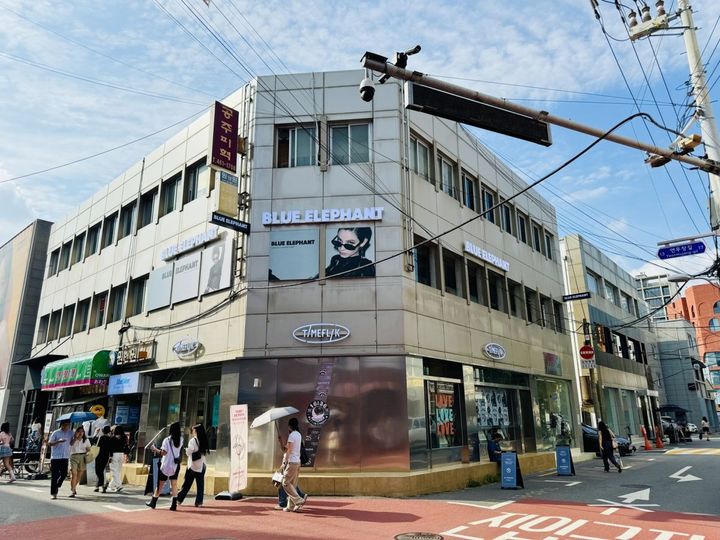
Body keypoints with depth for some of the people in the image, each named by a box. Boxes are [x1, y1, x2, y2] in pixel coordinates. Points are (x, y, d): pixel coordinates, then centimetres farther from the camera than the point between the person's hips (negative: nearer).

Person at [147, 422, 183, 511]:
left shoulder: (167, 440, -12)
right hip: (175, 466, 3)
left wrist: (155, 449, -2)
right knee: (174, 485, 5)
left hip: (166, 466, -3)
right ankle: (174, 505, 1)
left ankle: (153, 502, 22)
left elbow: (163, 452, -17)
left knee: (160, 485, 10)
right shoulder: (180, 440, 1)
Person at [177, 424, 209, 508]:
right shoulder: (204, 441, 3)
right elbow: (205, 451, 6)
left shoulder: (193, 440, -12)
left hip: (193, 465, -3)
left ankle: (179, 499, 17)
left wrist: (186, 449, 6)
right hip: (201, 465, 3)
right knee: (200, 485, 6)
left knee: (187, 484, 9)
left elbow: (188, 452, -12)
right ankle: (199, 502, 5)